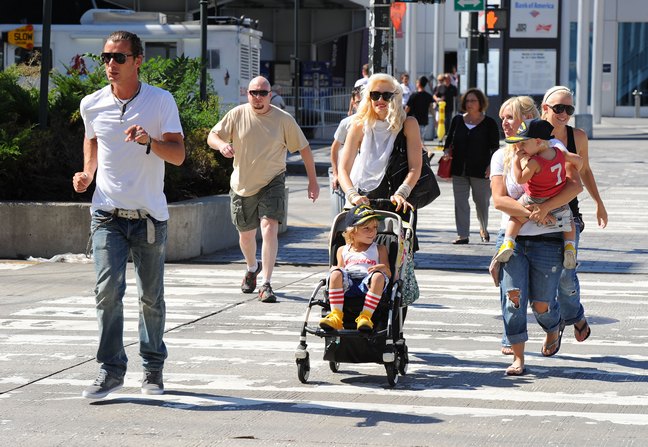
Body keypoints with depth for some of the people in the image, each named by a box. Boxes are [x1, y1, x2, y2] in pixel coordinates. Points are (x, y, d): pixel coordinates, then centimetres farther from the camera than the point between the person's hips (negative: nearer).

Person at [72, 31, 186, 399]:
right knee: (108, 290, -14)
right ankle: (111, 369, -8)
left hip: (149, 215, -1)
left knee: (152, 297, 9)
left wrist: (149, 141, -27)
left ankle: (153, 368, 24)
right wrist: (88, 172, 7)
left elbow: (178, 155, -9)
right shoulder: (92, 105, 3)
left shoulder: (161, 101, -5)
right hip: (108, 214, 1)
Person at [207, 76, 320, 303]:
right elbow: (212, 136, -2)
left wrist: (312, 181, 0)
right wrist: (222, 144, -27)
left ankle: (266, 285, -19)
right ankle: (252, 268, 46)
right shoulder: (237, 115, -4)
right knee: (246, 234, 14)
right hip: (243, 184, 2)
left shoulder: (284, 119, -6)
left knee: (269, 228, -20)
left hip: (272, 182, -2)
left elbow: (304, 148, 2)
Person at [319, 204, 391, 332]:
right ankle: (336, 316, -37)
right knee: (336, 272, -31)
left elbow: (388, 274, 13)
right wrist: (335, 271, -5)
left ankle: (366, 316, -38)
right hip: (347, 284, 1)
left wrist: (383, 268, -12)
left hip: (368, 284, -1)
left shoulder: (379, 249, 23)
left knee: (379, 276, -35)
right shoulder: (343, 250, 27)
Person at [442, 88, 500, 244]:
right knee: (460, 202, -2)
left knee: (481, 201, 9)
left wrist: (491, 165, -11)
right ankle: (463, 235, 0)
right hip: (459, 169, 3)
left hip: (480, 170, -3)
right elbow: (449, 140, 15)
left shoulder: (489, 123, -2)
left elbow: (495, 147, -1)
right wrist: (447, 151, -4)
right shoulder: (457, 120, 8)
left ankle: (483, 229, 33)